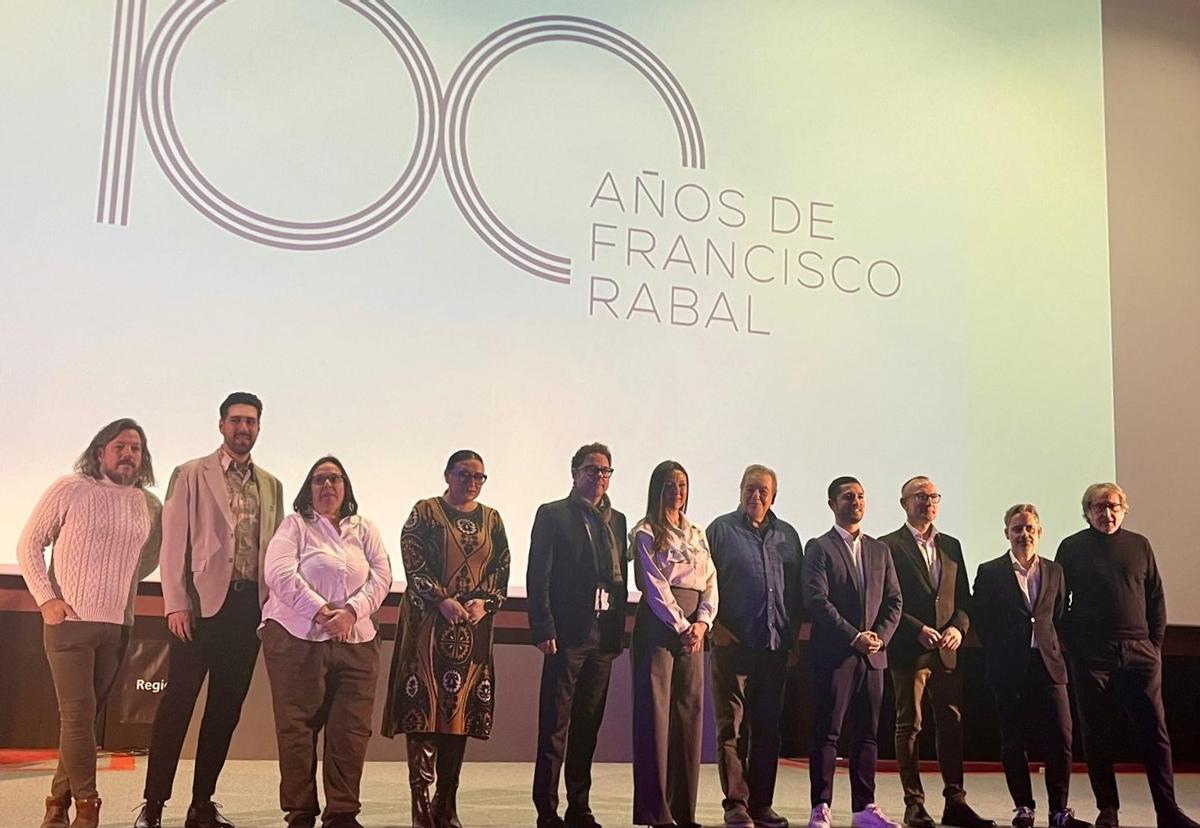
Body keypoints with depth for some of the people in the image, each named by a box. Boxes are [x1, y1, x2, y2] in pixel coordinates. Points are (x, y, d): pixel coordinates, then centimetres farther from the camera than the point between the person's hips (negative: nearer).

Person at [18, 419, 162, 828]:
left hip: (118, 626, 4)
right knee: (78, 714, -7)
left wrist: (123, 584, 8)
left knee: (85, 716, 9)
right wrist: (46, 599, -10)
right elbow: (29, 545, -1)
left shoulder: (150, 506, 7)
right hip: (69, 621, -4)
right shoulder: (69, 489, -3)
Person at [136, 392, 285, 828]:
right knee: (178, 702, -4)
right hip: (203, 601, -4)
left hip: (249, 605, 4)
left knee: (226, 707, 7)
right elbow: (174, 541, -2)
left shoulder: (271, 485, 16)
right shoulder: (191, 475, 4)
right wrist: (176, 603, -10)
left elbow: (275, 548, 15)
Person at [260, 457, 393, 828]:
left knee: (351, 731, 0)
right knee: (297, 728, -1)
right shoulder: (295, 524, 4)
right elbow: (279, 573, -9)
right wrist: (321, 612, -15)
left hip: (355, 642, 3)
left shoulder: (364, 529, 14)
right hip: (297, 640, -3)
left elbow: (381, 576, 5)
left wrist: (351, 611, -12)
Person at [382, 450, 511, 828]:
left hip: (474, 627, 4)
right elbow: (413, 562, -6)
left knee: (462, 708, 2)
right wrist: (443, 601, -16)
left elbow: (501, 568, 8)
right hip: (429, 622, -4)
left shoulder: (492, 520, 15)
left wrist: (484, 602, -8)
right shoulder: (425, 513, 3)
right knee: (424, 706, -8)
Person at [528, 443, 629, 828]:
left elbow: (622, 578, 14)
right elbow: (538, 577, -6)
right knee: (555, 727, -2)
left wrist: (618, 631, 7)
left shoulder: (617, 520, 16)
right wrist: (544, 630, -13)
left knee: (588, 725, 10)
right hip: (567, 635, -5)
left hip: (604, 637, 5)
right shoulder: (552, 514, 1)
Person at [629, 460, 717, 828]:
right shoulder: (646, 533, 1)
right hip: (658, 624, -6)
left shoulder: (697, 533, 18)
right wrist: (681, 627, -12)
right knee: (656, 711, -7)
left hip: (693, 628, 6)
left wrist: (702, 622, -4)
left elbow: (710, 582, 12)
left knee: (690, 712, 4)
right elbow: (655, 586, -7)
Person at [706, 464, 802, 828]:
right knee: (732, 727, -2)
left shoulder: (787, 535, 15)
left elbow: (796, 588, 16)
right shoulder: (721, 529, 3)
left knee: (768, 728, 8)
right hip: (733, 643, -4)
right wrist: (716, 625, -8)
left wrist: (793, 633, 7)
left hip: (775, 645, 4)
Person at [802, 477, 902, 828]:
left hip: (873, 655, 5)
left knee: (867, 734, 8)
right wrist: (854, 637, -14)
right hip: (833, 654, -5)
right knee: (826, 733, -3)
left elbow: (894, 601, 12)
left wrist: (879, 636, -4)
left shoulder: (880, 550, 16)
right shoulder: (819, 548, 0)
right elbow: (817, 601, -10)